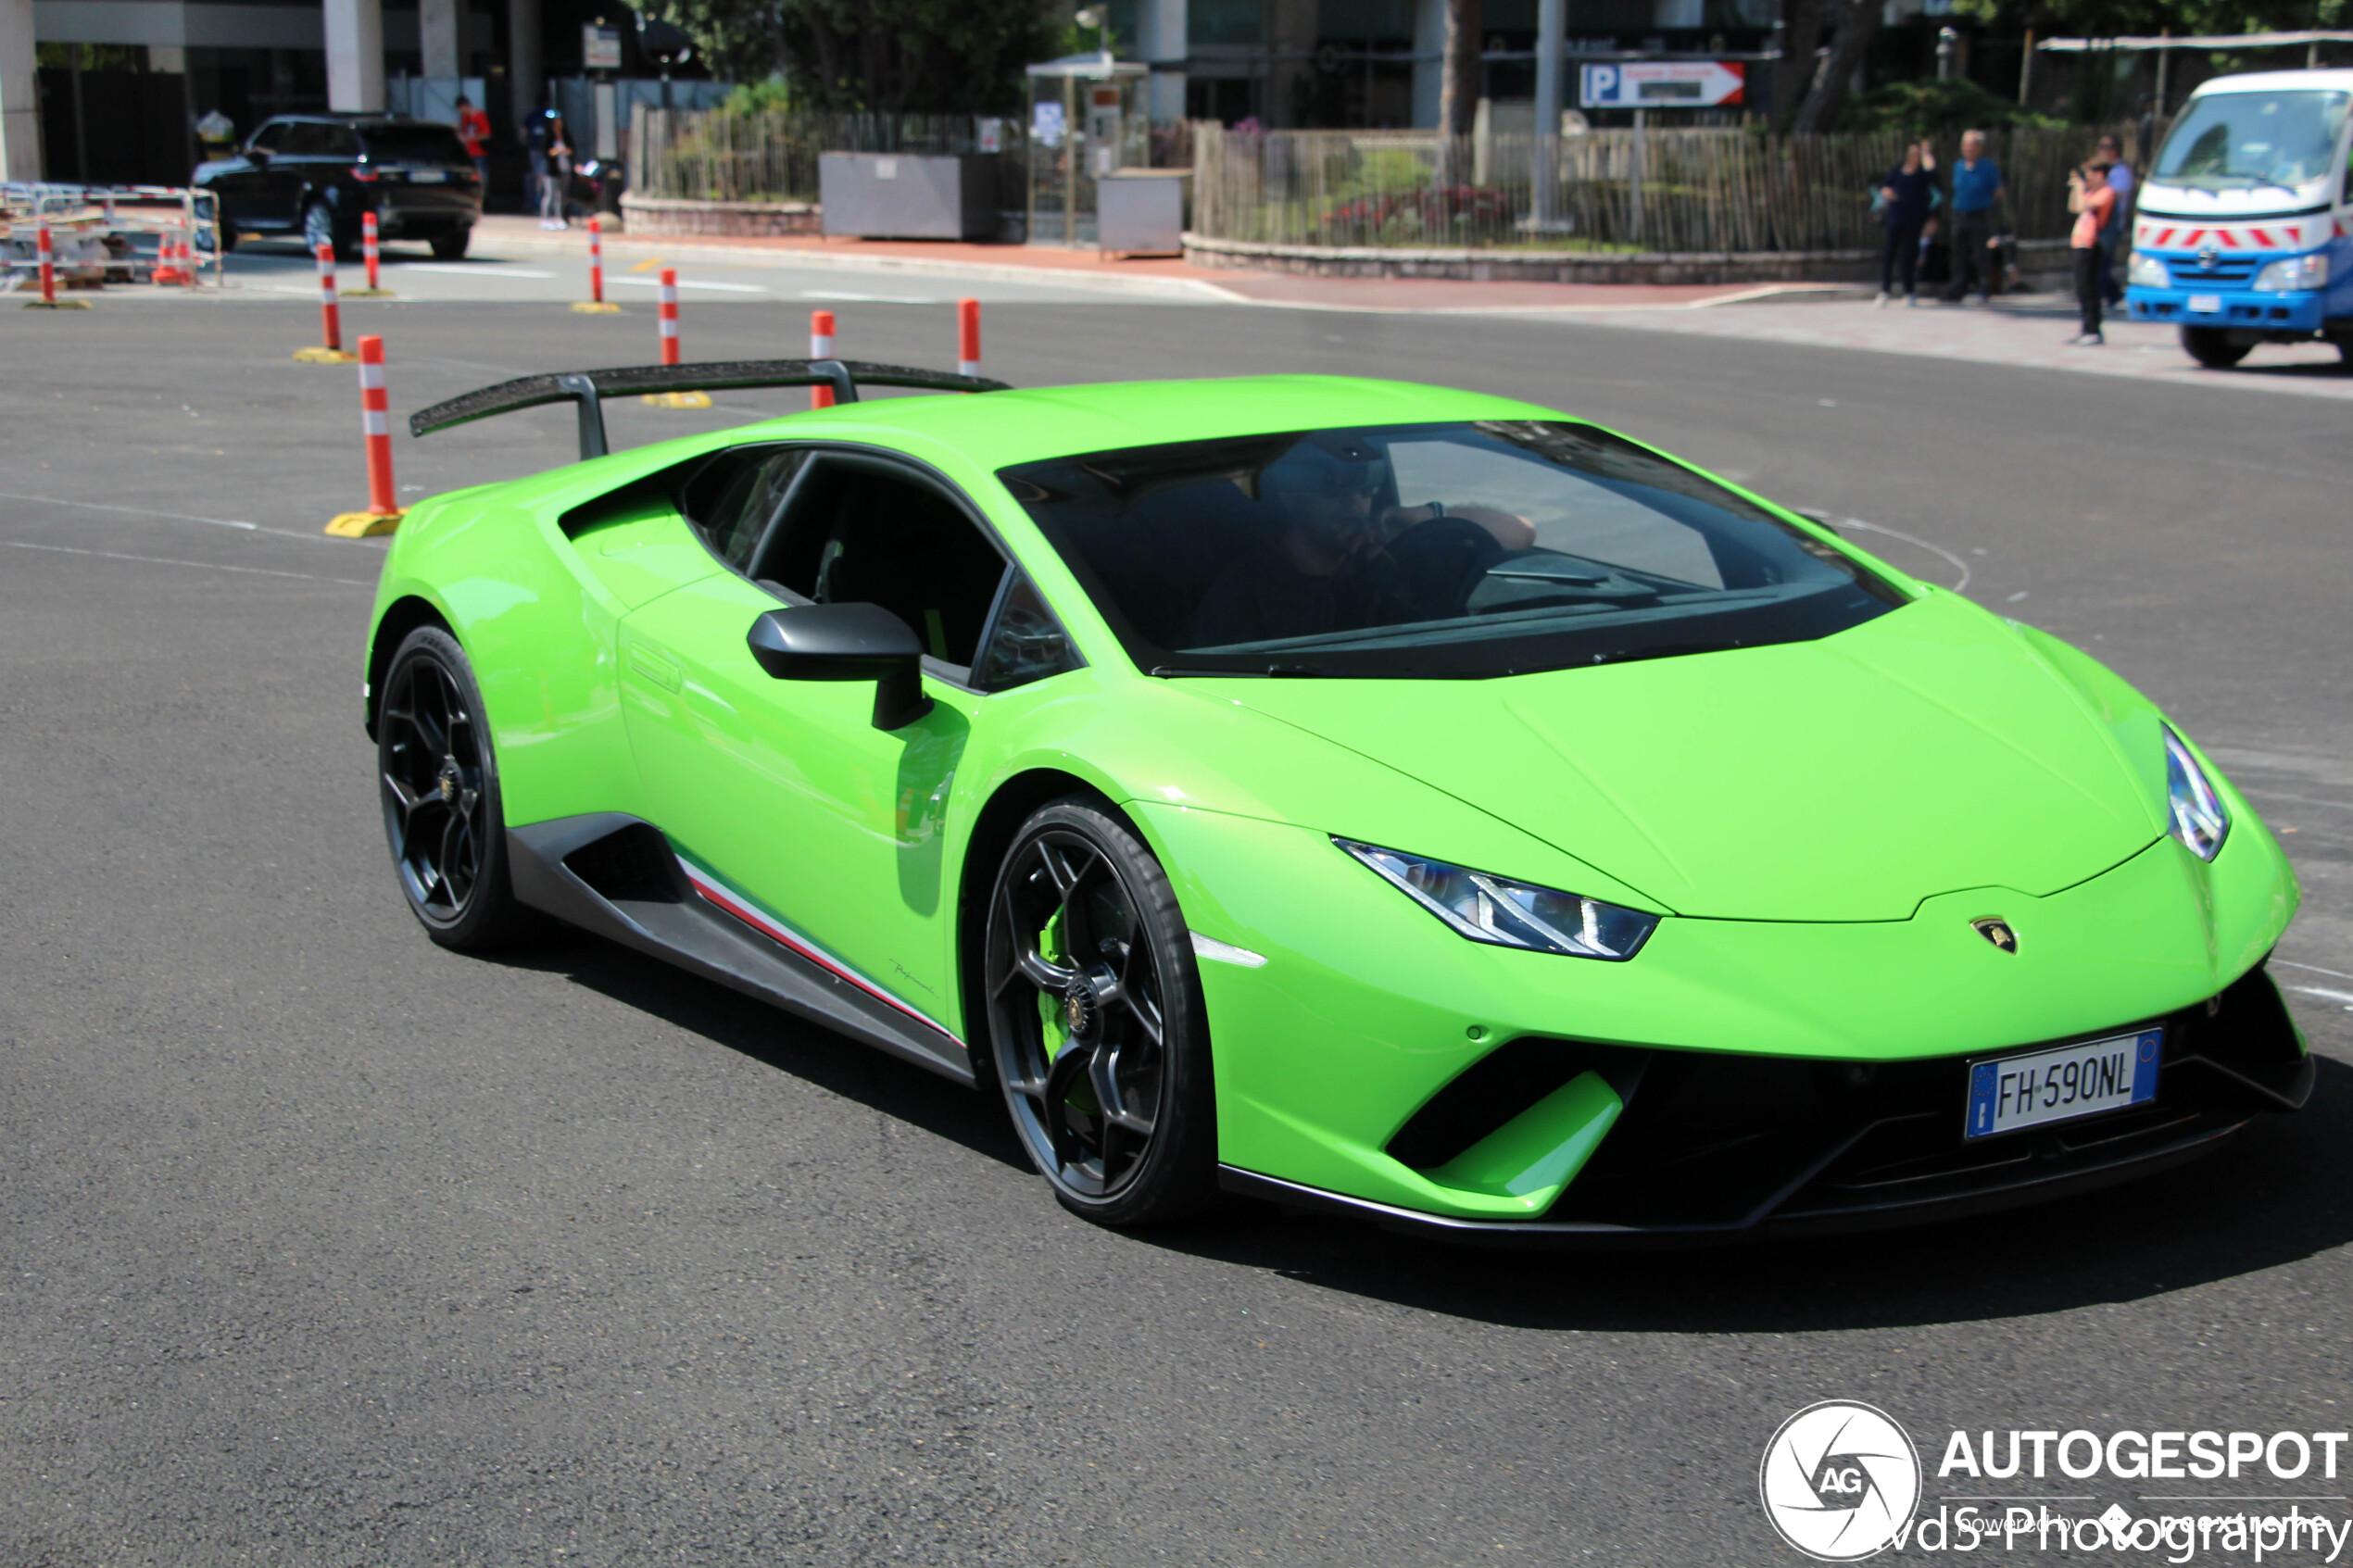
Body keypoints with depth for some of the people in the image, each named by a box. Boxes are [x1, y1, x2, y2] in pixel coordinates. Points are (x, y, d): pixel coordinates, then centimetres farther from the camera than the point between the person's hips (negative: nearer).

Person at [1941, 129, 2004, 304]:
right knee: (1960, 255, 5)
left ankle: (1985, 292, 0)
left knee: (1982, 255, -4)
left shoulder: (1988, 167, -4)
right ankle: (1957, 291, 9)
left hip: (1980, 216, -5)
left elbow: (1998, 194, 1)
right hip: (1960, 215, 5)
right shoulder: (1958, 167, 10)